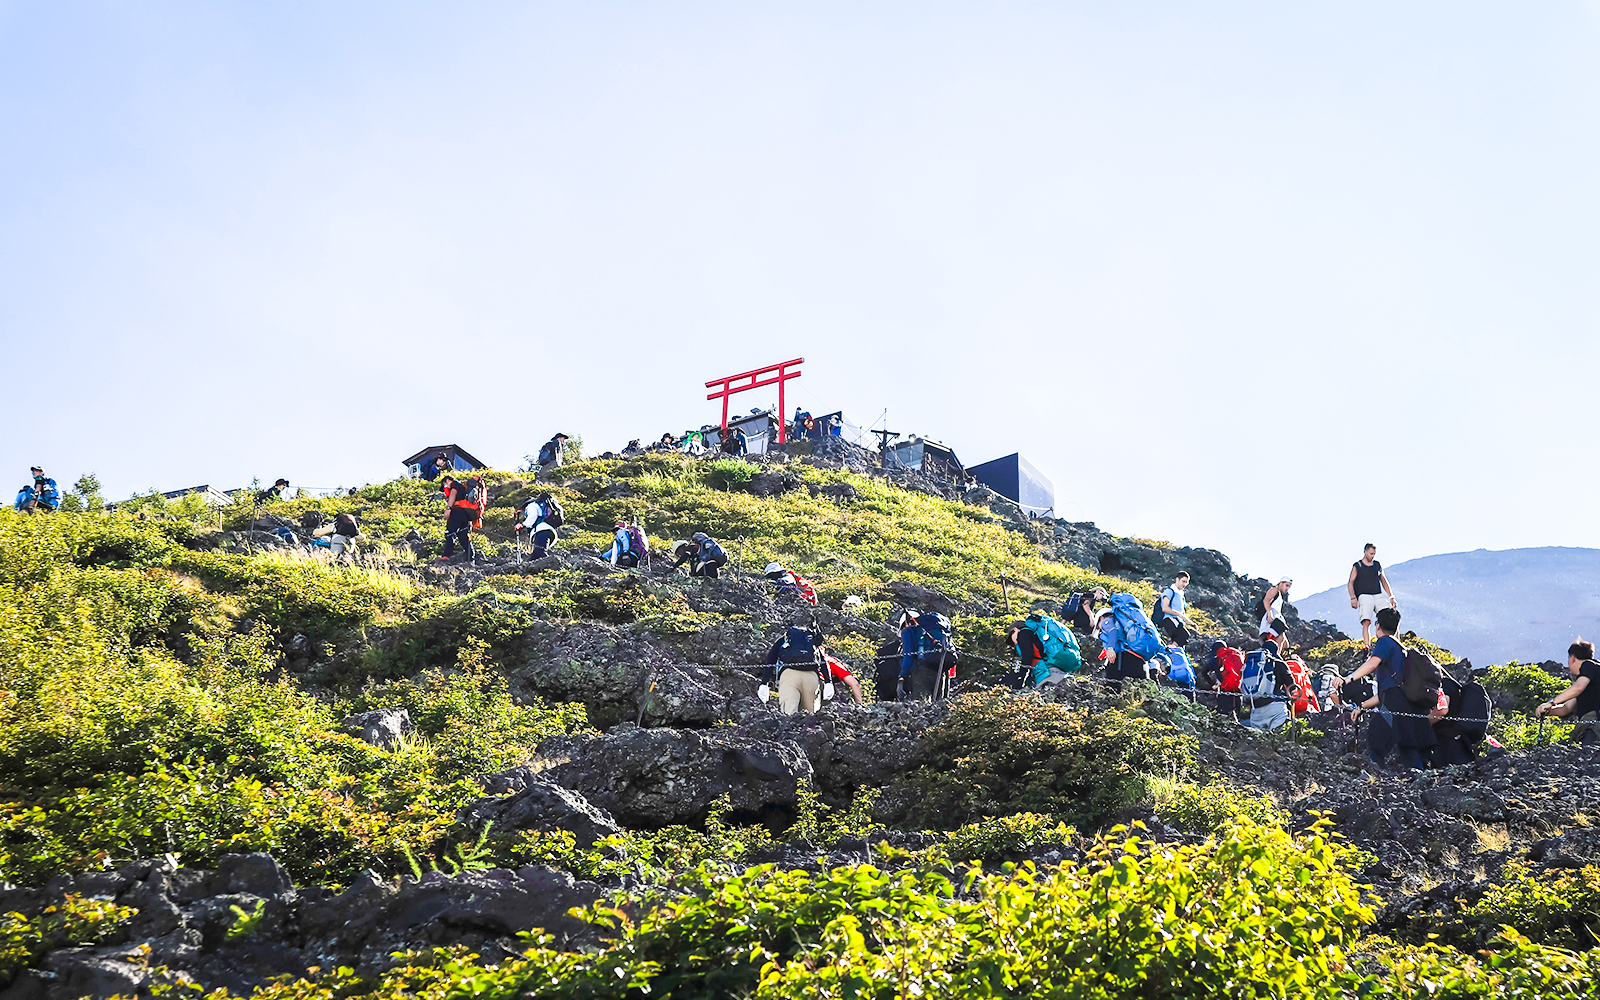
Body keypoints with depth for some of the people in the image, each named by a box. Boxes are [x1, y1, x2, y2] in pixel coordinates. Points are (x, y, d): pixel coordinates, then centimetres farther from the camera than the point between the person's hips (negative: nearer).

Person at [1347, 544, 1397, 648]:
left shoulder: (1378, 565, 19)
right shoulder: (1357, 566, 8)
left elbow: (1384, 582, 26)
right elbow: (1350, 583, 3)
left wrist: (1391, 597, 18)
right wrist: (1353, 598, -11)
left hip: (1379, 596, 4)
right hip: (1364, 596, -4)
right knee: (1366, 622, -22)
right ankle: (1366, 644, -30)